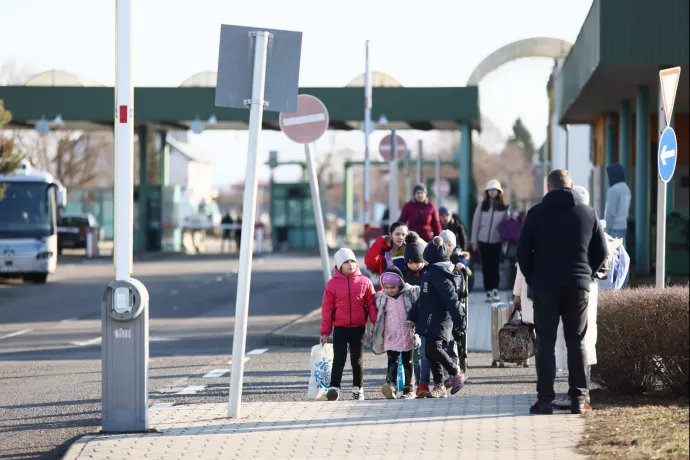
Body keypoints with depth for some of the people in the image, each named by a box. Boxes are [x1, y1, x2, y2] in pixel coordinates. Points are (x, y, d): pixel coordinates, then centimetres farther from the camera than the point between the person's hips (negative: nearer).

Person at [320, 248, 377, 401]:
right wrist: (325, 331, 0)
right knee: (339, 359, -9)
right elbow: (327, 308, 0)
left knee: (357, 360, 11)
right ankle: (334, 388, -12)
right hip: (340, 328, -1)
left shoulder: (364, 282, 1)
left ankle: (358, 390, 20)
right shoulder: (332, 284, -2)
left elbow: (371, 305, 3)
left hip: (359, 328, 2)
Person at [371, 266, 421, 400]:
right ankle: (390, 385, -25)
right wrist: (377, 337, 12)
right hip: (391, 337, 0)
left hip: (408, 337, 0)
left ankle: (409, 389, 14)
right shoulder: (381, 297, 1)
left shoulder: (410, 294, -4)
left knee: (408, 362, 8)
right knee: (392, 361, -12)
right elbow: (377, 317, 10)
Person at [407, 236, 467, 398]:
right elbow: (424, 298, 24)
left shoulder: (437, 272, -12)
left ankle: (456, 373, -9)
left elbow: (450, 297, -20)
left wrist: (459, 319, -25)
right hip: (431, 321, 10)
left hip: (440, 320, -10)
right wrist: (413, 317, 21)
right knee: (430, 352, 8)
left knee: (434, 348, -22)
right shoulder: (432, 272, 19)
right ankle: (439, 386, 11)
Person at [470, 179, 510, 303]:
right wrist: (474, 240, 1)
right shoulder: (482, 205, 2)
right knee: (486, 266, 4)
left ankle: (495, 290, -10)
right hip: (483, 240, 1)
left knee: (495, 265, -8)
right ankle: (488, 291, 8)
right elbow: (476, 223, 3)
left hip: (497, 240, -1)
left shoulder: (504, 207, 1)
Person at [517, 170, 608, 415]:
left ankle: (545, 399, -1)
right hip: (578, 286, 2)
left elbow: (523, 251, -1)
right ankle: (578, 398, 3)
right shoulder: (588, 213, 5)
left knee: (545, 342, 2)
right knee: (577, 341, 7)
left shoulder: (537, 213, -1)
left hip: (545, 286, -2)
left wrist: (532, 278, 10)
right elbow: (601, 252, 8)